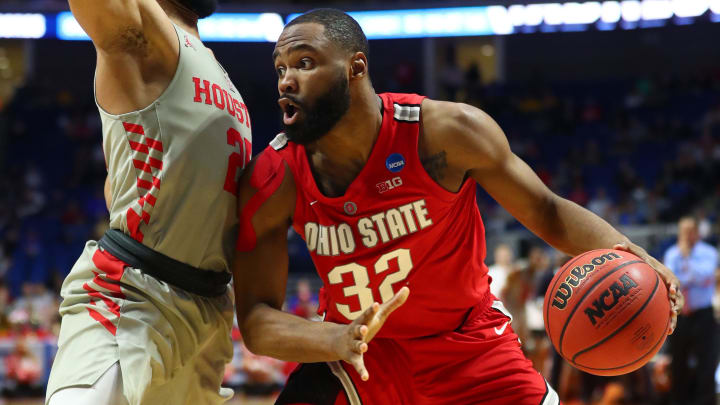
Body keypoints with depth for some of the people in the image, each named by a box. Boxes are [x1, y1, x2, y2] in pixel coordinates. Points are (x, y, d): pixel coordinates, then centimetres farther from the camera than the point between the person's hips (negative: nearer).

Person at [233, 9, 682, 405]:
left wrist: (630, 256, -28)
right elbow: (255, 318, -19)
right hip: (359, 350, 0)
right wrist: (336, 340, -40)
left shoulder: (448, 132, -21)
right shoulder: (271, 181, -18)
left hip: (468, 341, 0)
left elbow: (546, 212, -9)